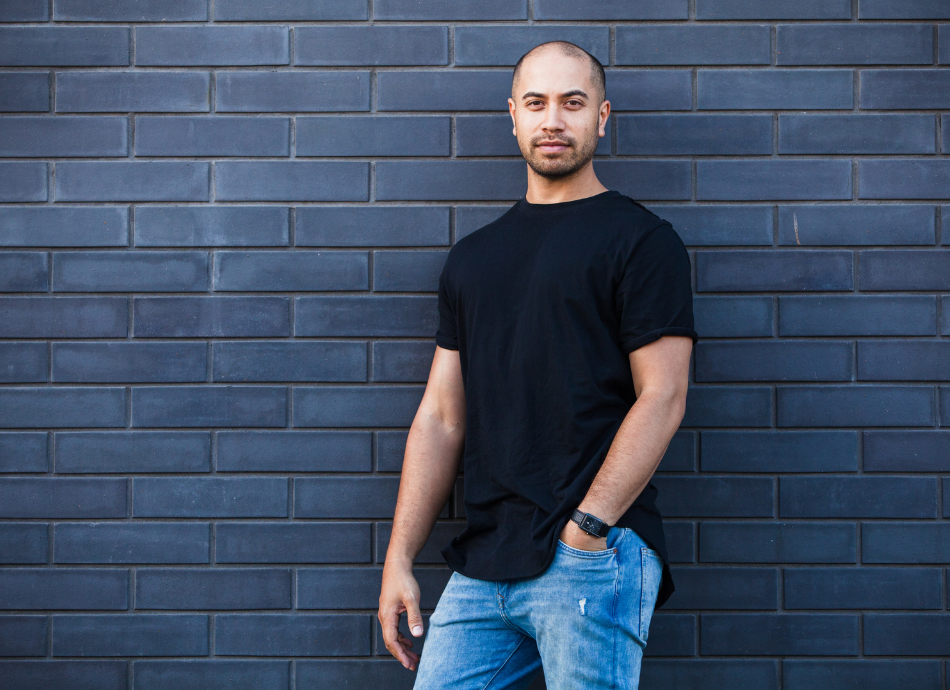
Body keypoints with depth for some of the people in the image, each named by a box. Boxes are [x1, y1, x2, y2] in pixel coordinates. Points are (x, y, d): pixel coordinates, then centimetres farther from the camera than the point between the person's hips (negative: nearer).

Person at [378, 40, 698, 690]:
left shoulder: (641, 239, 0)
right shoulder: (473, 256, 16)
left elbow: (662, 397, -8)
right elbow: (442, 416, 14)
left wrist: (585, 528, -16)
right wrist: (399, 560, 8)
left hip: (593, 562, -5)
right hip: (480, 568, 5)